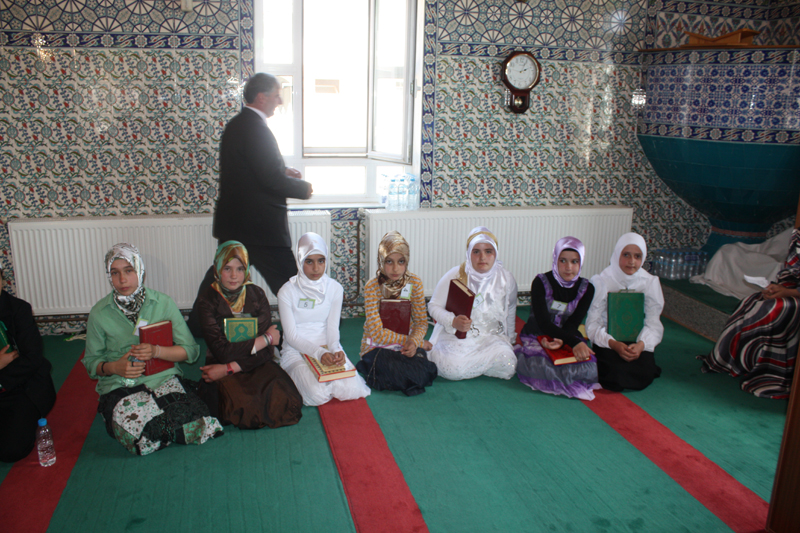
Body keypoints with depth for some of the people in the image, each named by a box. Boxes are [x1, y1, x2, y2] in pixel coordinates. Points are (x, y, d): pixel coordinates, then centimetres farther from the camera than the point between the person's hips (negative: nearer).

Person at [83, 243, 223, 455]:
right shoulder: (99, 313, 4)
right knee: (141, 436, -30)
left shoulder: (162, 303, 3)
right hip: (120, 386, 0)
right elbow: (91, 362, 12)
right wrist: (115, 367, -10)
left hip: (164, 376, 0)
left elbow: (190, 350, 3)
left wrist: (156, 351, -15)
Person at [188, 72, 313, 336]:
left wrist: (282, 171, 11)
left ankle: (195, 328, 29)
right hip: (259, 224, -10)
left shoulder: (236, 124, 12)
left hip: (232, 222, 10)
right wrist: (303, 188, -8)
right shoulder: (256, 128, -19)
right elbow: (272, 181, -24)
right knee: (286, 282, 2)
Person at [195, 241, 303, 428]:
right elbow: (222, 351, -16)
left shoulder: (257, 295, 1)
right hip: (220, 370, -2)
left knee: (283, 398, -26)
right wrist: (266, 339, -10)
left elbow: (265, 352, -5)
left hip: (257, 364, 2)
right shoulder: (208, 302, -7)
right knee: (243, 407, -30)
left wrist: (229, 368, -17)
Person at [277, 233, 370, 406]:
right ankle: (303, 378, 8)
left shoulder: (334, 289, 1)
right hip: (297, 350, -2)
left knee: (350, 389, -22)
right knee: (318, 395, -27)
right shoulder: (287, 292, -9)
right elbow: (292, 336, -10)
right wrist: (319, 353, -26)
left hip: (327, 348, 3)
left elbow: (333, 328, 0)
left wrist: (335, 349, -23)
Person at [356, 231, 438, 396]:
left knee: (422, 374, -25)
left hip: (405, 344, 3)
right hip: (378, 346, -3)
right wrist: (410, 340, -18)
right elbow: (377, 334, -18)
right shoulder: (372, 287, -15)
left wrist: (414, 341, -26)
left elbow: (421, 320, -5)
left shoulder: (414, 283, -5)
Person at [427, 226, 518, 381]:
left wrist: (508, 339, 19)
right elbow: (434, 306, -5)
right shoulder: (455, 275, -8)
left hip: (492, 336, 3)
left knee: (507, 367, -23)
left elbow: (510, 311, 17)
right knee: (452, 368, -29)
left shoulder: (506, 279, 1)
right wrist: (453, 321, -23)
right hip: (456, 335, -3)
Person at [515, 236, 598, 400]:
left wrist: (562, 341, -31)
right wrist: (575, 342, -34)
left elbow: (573, 324, -7)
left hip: (568, 339, 4)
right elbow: (543, 323, -20)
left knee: (591, 368, -28)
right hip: (537, 337, -4)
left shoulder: (586, 288, 0)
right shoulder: (541, 282, -11)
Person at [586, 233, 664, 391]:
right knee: (617, 375, -27)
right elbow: (593, 325, -10)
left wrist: (642, 344, -24)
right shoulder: (601, 282, -8)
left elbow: (653, 324, -3)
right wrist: (613, 344, -27)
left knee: (643, 377, -22)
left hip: (637, 343, 3)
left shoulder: (650, 283, 0)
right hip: (608, 343, -2)